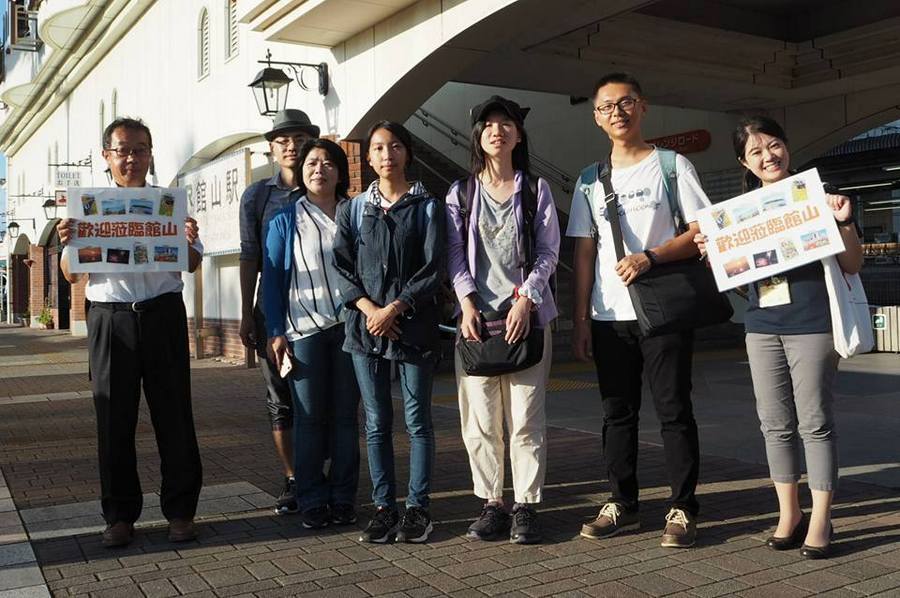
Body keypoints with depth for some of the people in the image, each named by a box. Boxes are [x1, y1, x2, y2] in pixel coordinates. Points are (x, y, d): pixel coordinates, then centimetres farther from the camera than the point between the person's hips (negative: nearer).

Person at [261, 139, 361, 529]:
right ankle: (312, 501, 11)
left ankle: (343, 499, 14)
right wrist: (275, 333, -3)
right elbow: (272, 280, 4)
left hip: (350, 325, 2)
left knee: (346, 415, 5)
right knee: (310, 417, 1)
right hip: (305, 329, -1)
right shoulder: (285, 221, 6)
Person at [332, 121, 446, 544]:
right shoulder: (354, 208, 12)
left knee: (418, 420, 2)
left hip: (414, 324, -2)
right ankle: (384, 508, 14)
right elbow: (342, 265, 5)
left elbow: (434, 268, -4)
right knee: (376, 422, 6)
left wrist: (394, 308, -12)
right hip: (366, 325, 2)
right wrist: (369, 308, -9)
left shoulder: (427, 207, 4)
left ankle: (417, 508, 12)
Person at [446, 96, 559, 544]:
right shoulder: (461, 193, 11)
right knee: (480, 420, 2)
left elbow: (548, 252, 3)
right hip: (476, 316, 1)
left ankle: (525, 507, 8)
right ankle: (492, 503, 13)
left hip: (527, 315, -1)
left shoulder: (536, 189, 9)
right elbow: (456, 255, 5)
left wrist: (525, 300, -10)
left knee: (526, 419, -1)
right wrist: (467, 302, -9)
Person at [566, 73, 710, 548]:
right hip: (609, 316, 4)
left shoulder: (672, 165, 2)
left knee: (674, 411, -1)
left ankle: (682, 509, 9)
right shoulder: (590, 180, 12)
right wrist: (581, 320, 4)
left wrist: (650, 257, -18)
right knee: (618, 413, 9)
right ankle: (623, 504, 20)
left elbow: (703, 232, -3)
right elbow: (584, 253, 10)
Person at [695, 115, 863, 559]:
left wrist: (844, 222, -15)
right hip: (761, 327, 5)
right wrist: (712, 253, 0)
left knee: (815, 423, 0)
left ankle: (820, 521, 11)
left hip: (811, 326, -4)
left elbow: (852, 266, 1)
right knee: (776, 425, 10)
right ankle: (789, 515, 22)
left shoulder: (817, 195, 0)